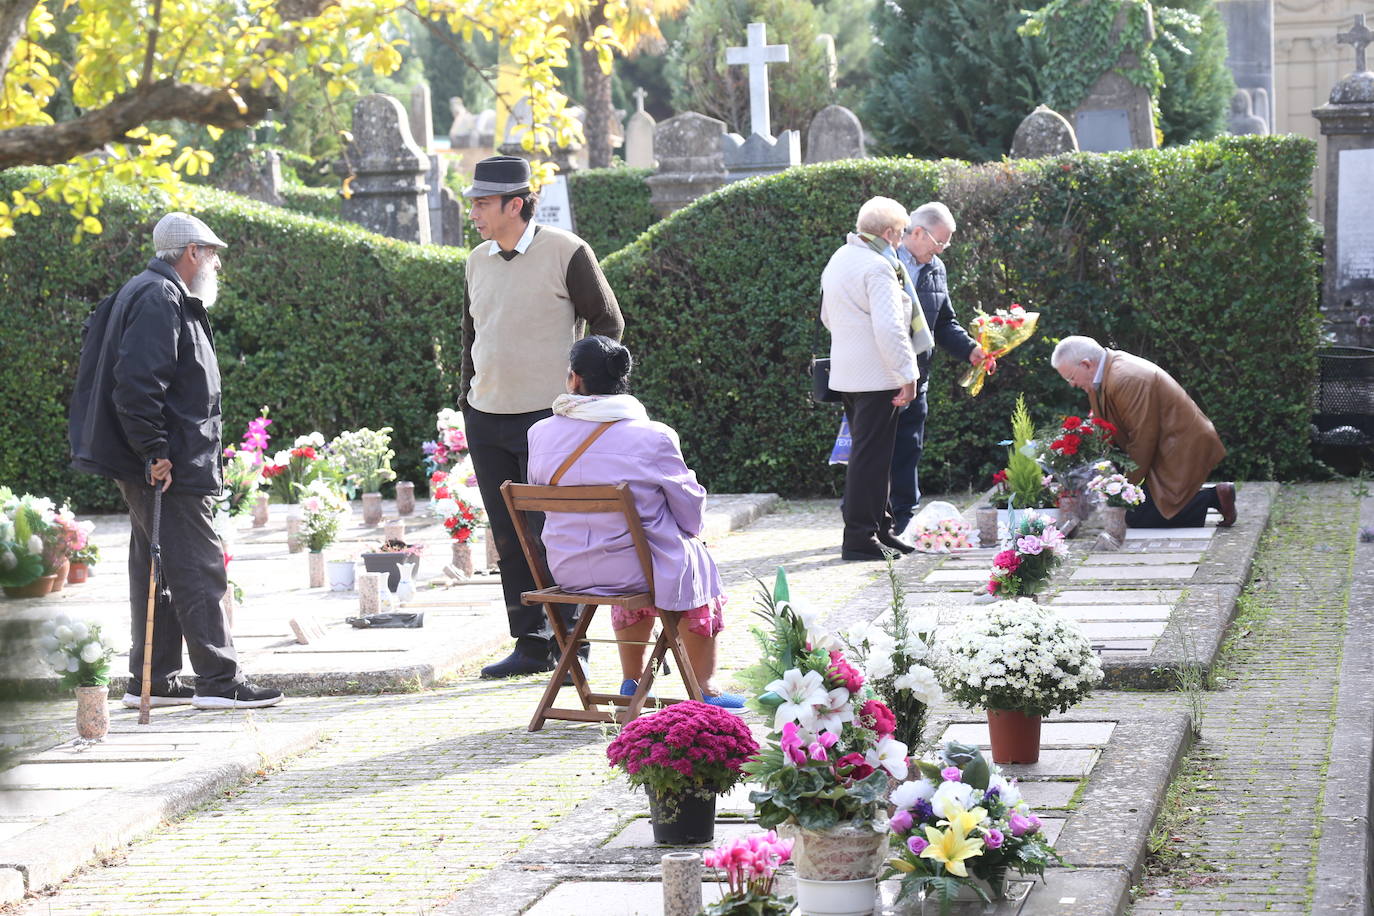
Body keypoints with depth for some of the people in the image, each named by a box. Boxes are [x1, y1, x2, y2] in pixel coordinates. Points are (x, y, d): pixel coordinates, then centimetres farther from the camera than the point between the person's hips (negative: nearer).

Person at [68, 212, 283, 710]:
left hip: (160, 465, 11)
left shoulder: (152, 293, 21)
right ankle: (219, 681, -6)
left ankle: (153, 681, 16)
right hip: (170, 467, -11)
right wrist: (155, 452, -23)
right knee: (199, 569, -8)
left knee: (157, 570, 12)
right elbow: (137, 381, -23)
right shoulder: (160, 299, -13)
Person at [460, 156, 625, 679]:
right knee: (508, 537, 7)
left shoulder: (566, 253, -7)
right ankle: (530, 644, 15)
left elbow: (608, 323, -1)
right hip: (486, 421, 6)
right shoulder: (478, 261, 11)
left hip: (547, 418, -6)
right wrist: (466, 400, 15)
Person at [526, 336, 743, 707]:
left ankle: (631, 683, 45)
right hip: (632, 566, -4)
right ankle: (704, 690, 32)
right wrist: (689, 530, 18)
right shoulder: (653, 437, -16)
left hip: (567, 569, 4)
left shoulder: (540, 434, -7)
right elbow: (690, 506, -6)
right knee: (697, 562, 27)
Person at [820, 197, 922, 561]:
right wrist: (907, 374, -19)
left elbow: (827, 316, 24)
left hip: (845, 374, 9)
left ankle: (878, 526, 23)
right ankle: (860, 538, -5)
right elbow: (889, 327, -23)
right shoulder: (877, 267, -17)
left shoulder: (838, 260, 13)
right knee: (870, 455, -6)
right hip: (876, 376, -9)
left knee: (867, 452, 16)